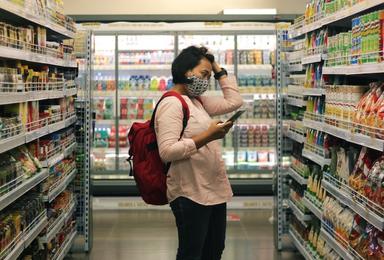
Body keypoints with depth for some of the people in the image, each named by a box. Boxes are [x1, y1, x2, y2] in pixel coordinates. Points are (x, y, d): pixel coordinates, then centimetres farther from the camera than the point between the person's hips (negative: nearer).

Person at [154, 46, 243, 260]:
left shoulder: (198, 101, 14)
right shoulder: (171, 104, -14)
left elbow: (234, 101, 17)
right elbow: (167, 151, -23)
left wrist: (219, 70, 13)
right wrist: (206, 137, -26)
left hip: (215, 191, 10)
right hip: (191, 194, -10)